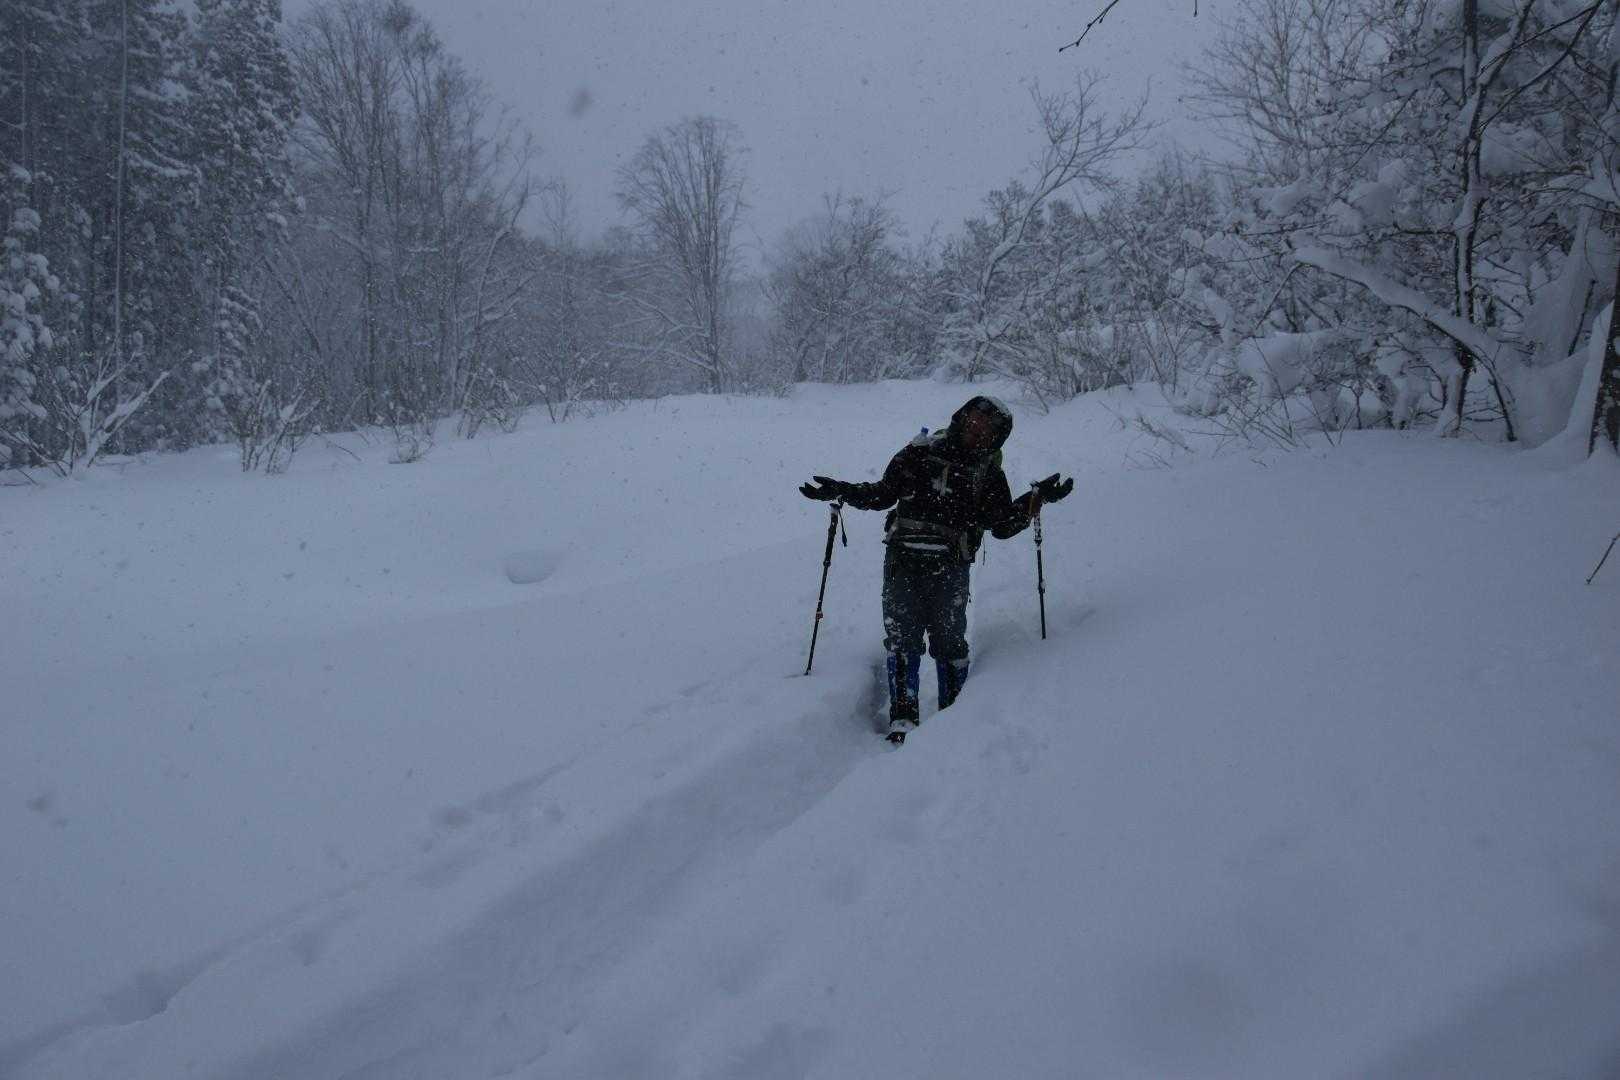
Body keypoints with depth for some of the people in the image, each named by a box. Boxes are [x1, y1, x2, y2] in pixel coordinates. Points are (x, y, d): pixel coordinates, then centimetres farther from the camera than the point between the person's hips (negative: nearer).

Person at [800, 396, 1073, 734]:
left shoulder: (989, 474, 10)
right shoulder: (920, 452, 9)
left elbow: (1002, 525, 6)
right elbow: (883, 493, 14)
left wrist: (1035, 499, -6)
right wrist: (840, 490, 3)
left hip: (950, 568, 0)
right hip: (903, 559, 0)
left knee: (949, 640, -3)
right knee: (902, 637, -5)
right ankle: (902, 716, -2)